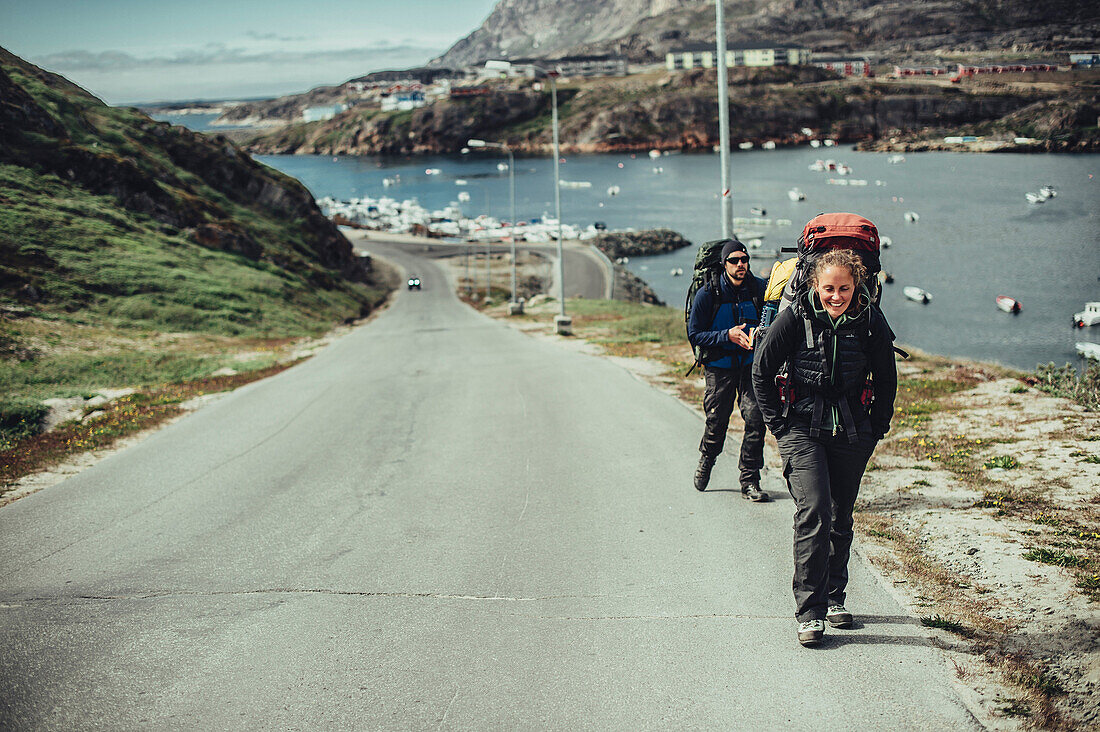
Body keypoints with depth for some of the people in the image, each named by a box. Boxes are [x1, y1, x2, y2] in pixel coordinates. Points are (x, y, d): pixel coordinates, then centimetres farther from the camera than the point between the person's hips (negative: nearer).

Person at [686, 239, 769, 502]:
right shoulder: (707, 294, -10)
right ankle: (706, 460, 39)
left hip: (751, 364, 1)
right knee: (717, 421, 5)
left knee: (755, 418, -11)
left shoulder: (759, 288, -3)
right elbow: (694, 335, -8)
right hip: (719, 365, -1)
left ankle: (750, 481, -1)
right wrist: (728, 335, -21)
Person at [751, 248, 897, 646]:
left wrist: (876, 428, 7)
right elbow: (762, 371, -1)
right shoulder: (795, 318, -12)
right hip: (803, 429, -3)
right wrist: (780, 425, -3)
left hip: (852, 432, 3)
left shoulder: (871, 321, -6)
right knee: (814, 512, -16)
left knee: (841, 518, 11)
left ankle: (834, 597, 29)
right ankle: (809, 611, -11)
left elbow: (887, 379, 9)